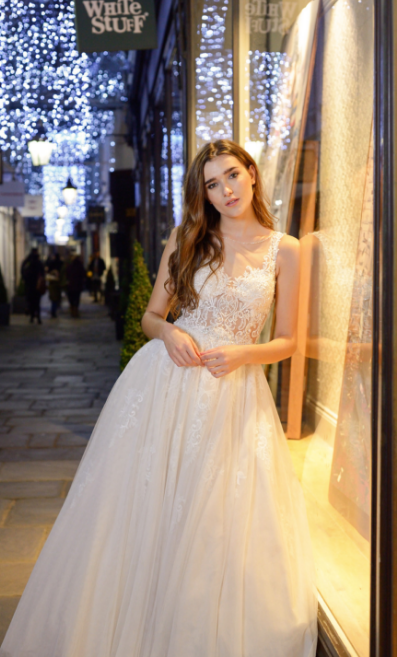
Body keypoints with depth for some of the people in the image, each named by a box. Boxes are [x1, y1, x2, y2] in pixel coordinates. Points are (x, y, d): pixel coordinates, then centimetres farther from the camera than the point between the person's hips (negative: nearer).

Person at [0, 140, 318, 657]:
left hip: (235, 396, 0)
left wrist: (242, 353, -13)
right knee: (137, 508, 5)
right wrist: (168, 333, -12)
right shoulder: (186, 240, 5)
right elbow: (151, 316, 10)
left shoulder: (283, 250, 3)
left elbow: (287, 342, 5)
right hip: (163, 382, 1)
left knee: (223, 531, 1)